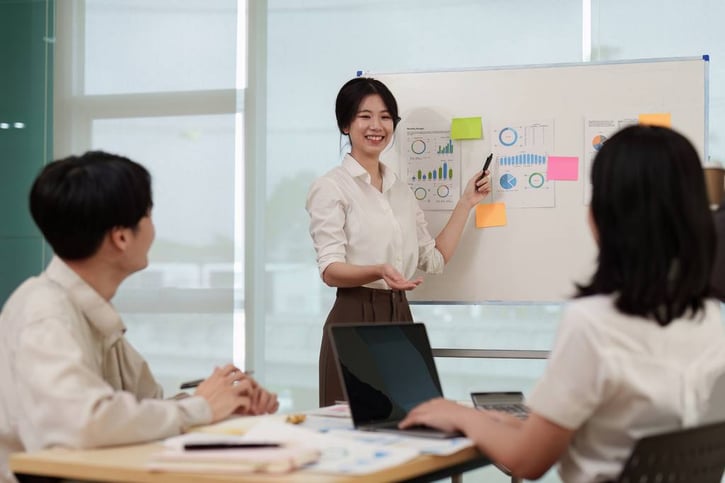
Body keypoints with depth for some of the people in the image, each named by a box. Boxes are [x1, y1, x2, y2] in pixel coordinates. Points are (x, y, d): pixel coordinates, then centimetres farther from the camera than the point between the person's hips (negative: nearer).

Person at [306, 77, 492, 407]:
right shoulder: (330, 188, -3)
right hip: (355, 320, -6)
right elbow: (330, 270, -12)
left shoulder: (401, 190, 17)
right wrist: (378, 272, -30)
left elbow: (434, 259, 16)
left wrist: (466, 203, 14)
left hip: (400, 318, 6)